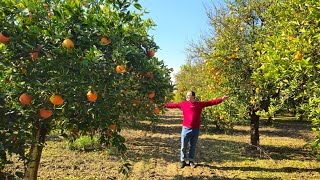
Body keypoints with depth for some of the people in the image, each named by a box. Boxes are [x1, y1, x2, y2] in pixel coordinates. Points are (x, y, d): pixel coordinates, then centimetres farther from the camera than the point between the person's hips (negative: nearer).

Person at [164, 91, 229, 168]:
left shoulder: (200, 104, 3)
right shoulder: (183, 104, 3)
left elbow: (211, 102, 3)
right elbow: (174, 105, 7)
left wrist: (221, 99, -1)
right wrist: (164, 105, 3)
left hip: (195, 129, 0)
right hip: (186, 129, 0)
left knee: (193, 146, 11)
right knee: (183, 146, 6)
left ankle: (191, 161, 25)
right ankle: (183, 161, 21)